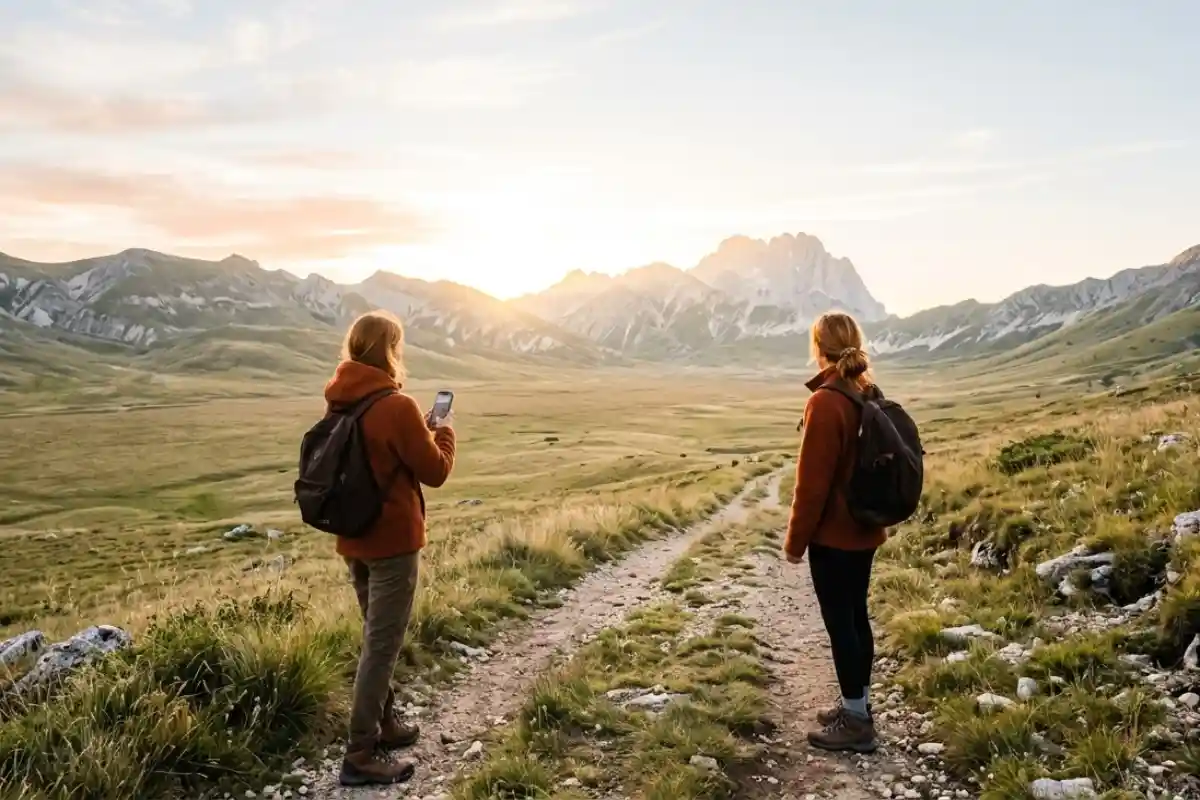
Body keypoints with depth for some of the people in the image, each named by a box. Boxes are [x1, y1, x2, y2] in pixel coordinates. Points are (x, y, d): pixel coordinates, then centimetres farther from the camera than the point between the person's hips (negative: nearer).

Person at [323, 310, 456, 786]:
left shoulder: (340, 403, 5)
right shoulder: (397, 406, -19)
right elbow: (435, 471, -12)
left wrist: (420, 432, 10)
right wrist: (443, 433, 4)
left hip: (354, 538, 8)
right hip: (392, 541, -8)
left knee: (376, 639, 21)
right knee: (381, 646, -1)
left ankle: (384, 723, 33)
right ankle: (361, 755, 6)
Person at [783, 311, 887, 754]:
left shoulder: (825, 402, -22)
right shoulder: (867, 394, 5)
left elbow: (813, 481, -20)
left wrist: (796, 539, -11)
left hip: (833, 535, -9)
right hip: (865, 529, 9)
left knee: (839, 623, 2)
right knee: (856, 616, 17)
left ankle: (856, 722, 12)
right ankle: (857, 706, 29)